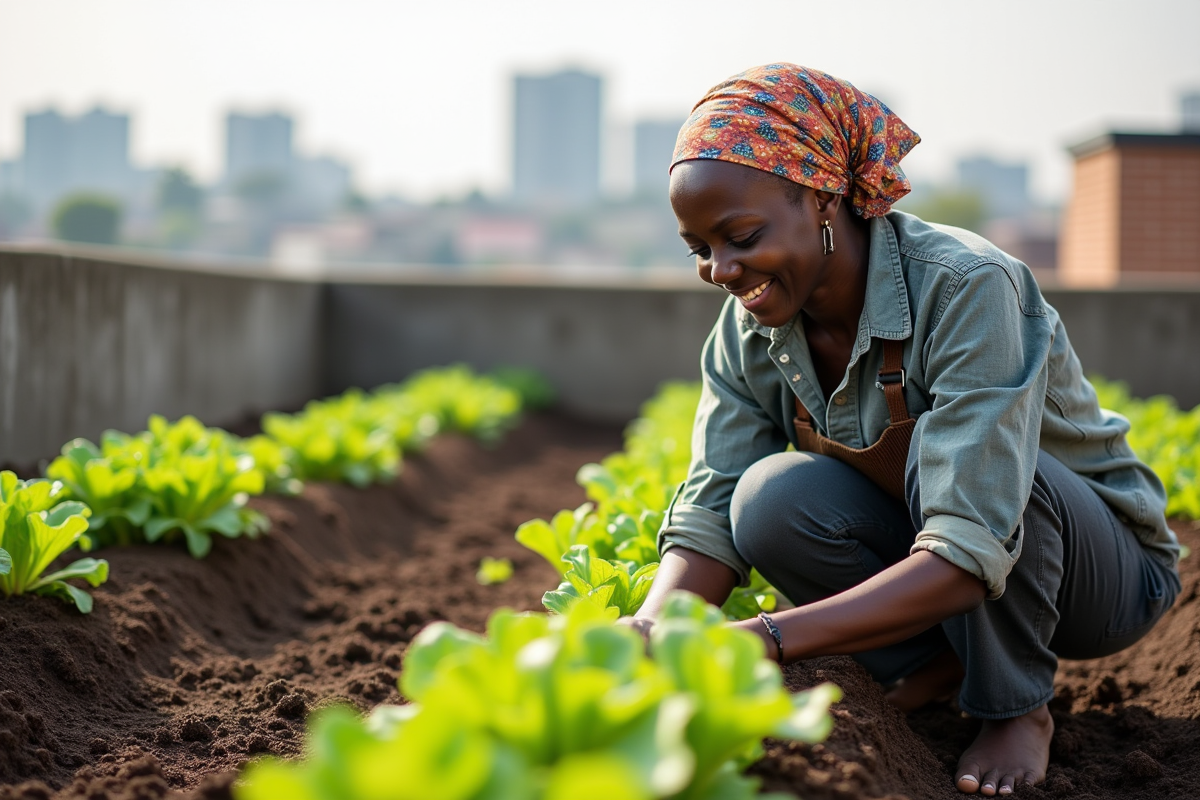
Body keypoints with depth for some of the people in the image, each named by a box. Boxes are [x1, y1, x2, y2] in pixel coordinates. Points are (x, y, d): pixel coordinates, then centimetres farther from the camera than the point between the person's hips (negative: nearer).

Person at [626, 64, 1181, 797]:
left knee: (941, 454, -36)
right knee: (771, 502, -25)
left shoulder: (964, 288, -31)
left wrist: (768, 638, -49)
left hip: (1104, 569, -5)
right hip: (924, 566, 5)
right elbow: (710, 516, -16)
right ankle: (940, 664, -1)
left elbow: (970, 556, -39)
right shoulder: (750, 327, -11)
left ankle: (1017, 705, -11)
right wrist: (651, 629, -38)